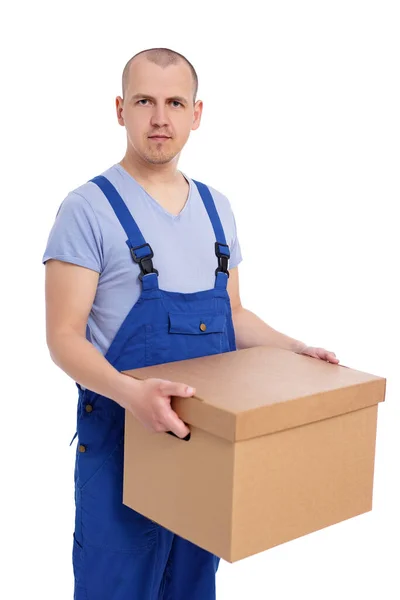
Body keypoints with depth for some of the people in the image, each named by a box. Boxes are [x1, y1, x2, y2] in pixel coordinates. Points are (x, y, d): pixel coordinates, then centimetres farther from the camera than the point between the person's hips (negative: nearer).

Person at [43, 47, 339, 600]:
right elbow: (64, 336, -15)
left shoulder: (216, 208, 9)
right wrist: (129, 391, -32)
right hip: (124, 438, -5)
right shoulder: (90, 208, -10)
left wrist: (292, 349, 2)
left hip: (208, 436, 5)